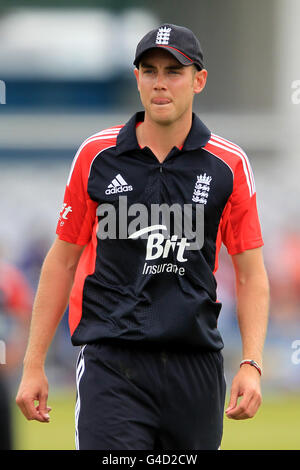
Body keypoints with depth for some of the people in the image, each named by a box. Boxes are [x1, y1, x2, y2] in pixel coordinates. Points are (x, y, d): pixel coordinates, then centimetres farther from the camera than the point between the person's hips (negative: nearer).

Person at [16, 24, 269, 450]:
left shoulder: (229, 165, 4)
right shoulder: (97, 156, 4)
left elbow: (251, 275, 6)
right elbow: (62, 260, 9)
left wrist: (252, 365, -7)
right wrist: (33, 364, 6)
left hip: (196, 363, 2)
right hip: (110, 363, -1)